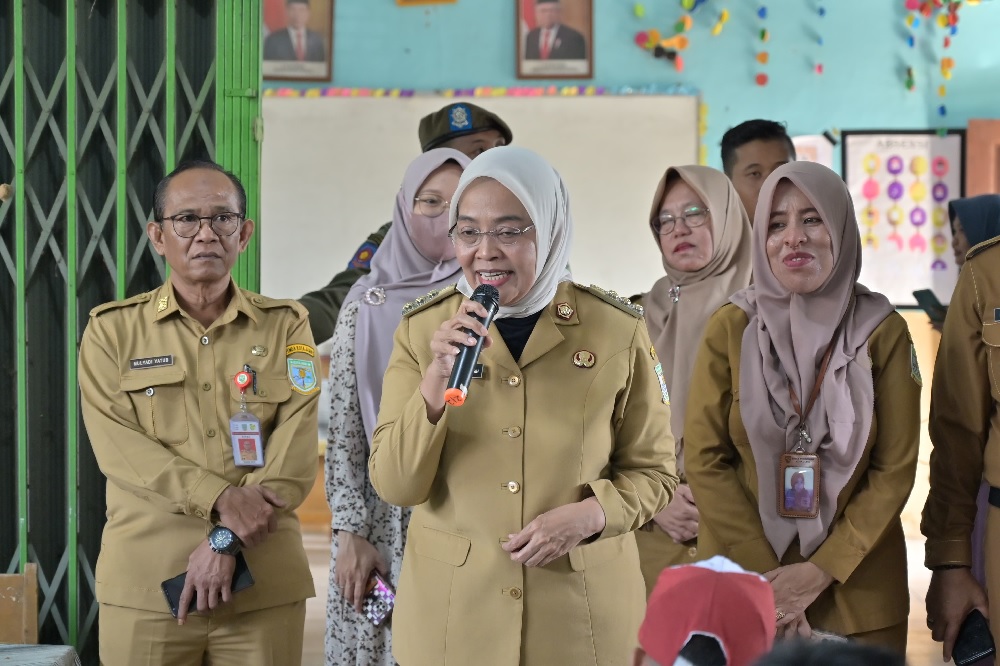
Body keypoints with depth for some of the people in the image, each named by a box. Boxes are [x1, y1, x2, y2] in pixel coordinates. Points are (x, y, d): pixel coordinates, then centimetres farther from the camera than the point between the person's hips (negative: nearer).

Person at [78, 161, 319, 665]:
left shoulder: (286, 326, 8)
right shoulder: (112, 331, 6)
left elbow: (295, 454, -3)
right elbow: (120, 447, -6)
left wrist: (228, 540, -14)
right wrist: (221, 499, -17)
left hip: (264, 586, 1)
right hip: (144, 583, -1)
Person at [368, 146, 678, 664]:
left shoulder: (616, 330, -6)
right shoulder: (422, 329, -3)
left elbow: (653, 471, 2)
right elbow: (394, 486, -7)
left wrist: (589, 515, -16)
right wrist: (436, 380, -20)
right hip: (451, 609, 1)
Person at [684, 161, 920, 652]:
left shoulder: (882, 331, -4)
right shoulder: (730, 328, -4)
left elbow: (896, 468, -4)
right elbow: (704, 459, -5)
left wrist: (822, 571, -12)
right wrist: (766, 574, -11)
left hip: (856, 585, 0)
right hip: (745, 573, 0)